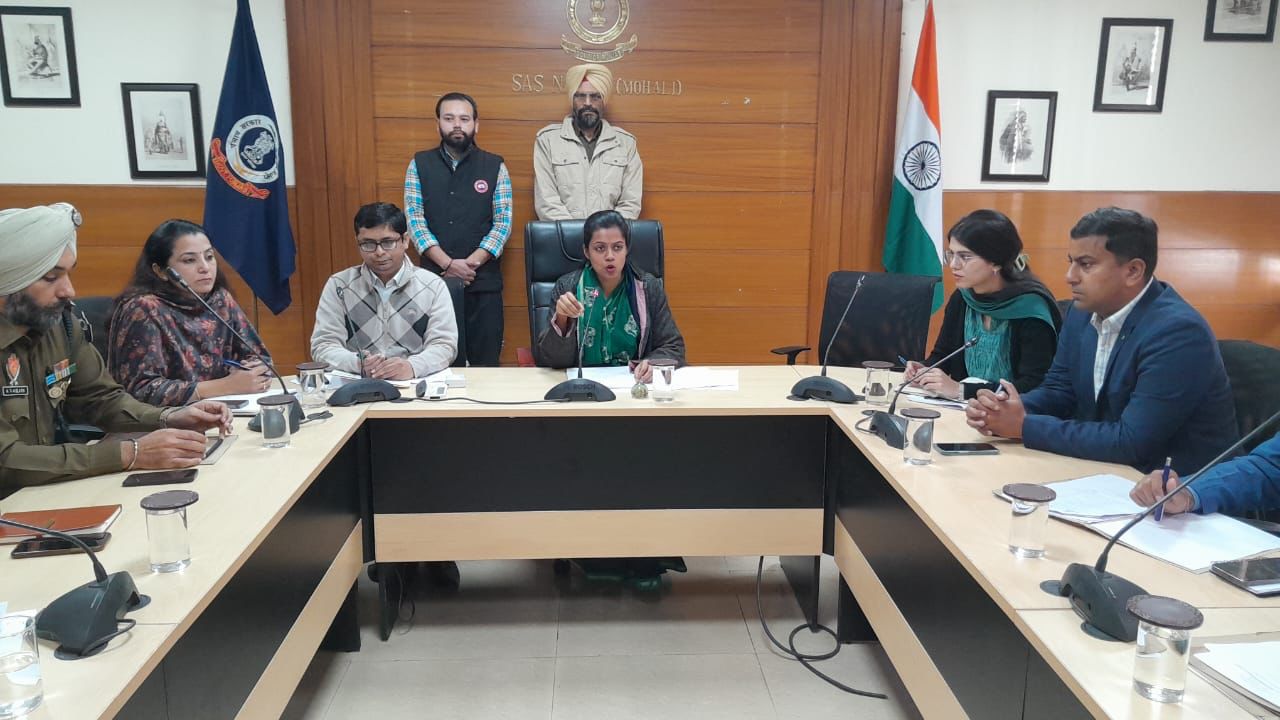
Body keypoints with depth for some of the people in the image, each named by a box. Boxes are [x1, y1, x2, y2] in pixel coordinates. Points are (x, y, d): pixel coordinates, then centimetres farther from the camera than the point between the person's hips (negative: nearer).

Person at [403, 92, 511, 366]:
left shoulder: (495, 166, 4)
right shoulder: (419, 164, 6)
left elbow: (503, 222, -1)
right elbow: (414, 220, -1)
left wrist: (472, 263, -13)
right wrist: (448, 264, -13)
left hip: (483, 281, -1)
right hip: (434, 278, 1)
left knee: (485, 363, 4)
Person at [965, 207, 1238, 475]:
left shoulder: (1178, 332, -23)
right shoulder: (1083, 313, 0)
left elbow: (1131, 442, -27)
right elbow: (1059, 389, 9)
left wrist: (1025, 425, -23)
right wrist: (1005, 409, -12)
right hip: (1113, 469, 7)